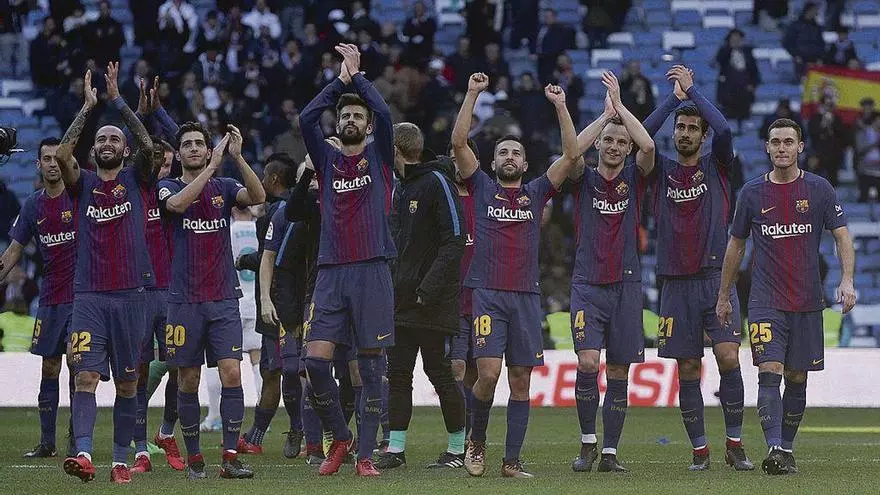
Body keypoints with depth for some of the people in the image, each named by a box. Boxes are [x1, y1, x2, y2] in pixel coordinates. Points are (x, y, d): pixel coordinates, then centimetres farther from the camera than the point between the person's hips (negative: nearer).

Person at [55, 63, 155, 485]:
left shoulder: (136, 179, 9)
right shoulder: (83, 184, 9)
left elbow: (148, 146, -9)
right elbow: (62, 155, -9)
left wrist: (117, 100, -9)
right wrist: (88, 108, -8)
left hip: (130, 295, 0)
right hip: (88, 295, 0)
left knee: (127, 382, 4)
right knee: (86, 376, -13)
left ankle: (121, 460, 9)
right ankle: (83, 454, -26)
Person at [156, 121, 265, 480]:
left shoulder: (224, 188, 9)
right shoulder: (169, 187, 4)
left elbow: (258, 196, -10)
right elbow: (177, 203, -20)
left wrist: (237, 157, -19)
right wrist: (212, 166, -21)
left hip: (224, 299, 1)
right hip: (185, 299, -1)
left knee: (231, 372, -11)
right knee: (188, 380, 3)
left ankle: (230, 457, -11)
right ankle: (193, 458, 14)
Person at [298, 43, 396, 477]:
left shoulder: (379, 157, 9)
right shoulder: (327, 159, 14)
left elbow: (384, 114, -8)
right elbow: (306, 118, -1)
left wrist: (358, 75, 3)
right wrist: (340, 79, 4)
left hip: (372, 272, -2)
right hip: (331, 272, 2)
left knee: (371, 367, -2)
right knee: (315, 359, -8)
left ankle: (365, 453, 1)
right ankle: (339, 437, 10)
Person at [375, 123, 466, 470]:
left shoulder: (436, 182, -10)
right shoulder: (400, 190, 17)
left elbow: (455, 239, -16)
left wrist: (430, 288, -21)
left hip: (435, 302, -8)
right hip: (402, 299, 8)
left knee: (439, 373, -3)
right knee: (398, 374, 5)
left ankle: (457, 449, 6)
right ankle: (395, 448, 9)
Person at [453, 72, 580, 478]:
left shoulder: (536, 193, 14)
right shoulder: (482, 189, 10)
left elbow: (571, 154, 7)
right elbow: (458, 143, 0)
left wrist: (560, 105, 2)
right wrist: (472, 94, -2)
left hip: (526, 296, 3)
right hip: (487, 294, -2)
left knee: (521, 379, 1)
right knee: (488, 372, -15)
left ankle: (512, 460, 6)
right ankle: (476, 441, 8)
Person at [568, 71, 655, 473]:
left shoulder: (634, 178, 7)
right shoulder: (584, 179, 6)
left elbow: (648, 146, -13)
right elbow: (573, 151, -15)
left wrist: (620, 105, -8)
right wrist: (605, 114, -11)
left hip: (626, 285, 1)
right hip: (587, 285, -1)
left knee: (618, 372, 2)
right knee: (587, 361, -16)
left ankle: (610, 452, 9)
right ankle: (587, 442, -1)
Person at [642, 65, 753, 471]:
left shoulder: (716, 166, 7)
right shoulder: (661, 170, 9)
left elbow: (724, 130, -12)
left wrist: (692, 91, -6)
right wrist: (673, 98, -6)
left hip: (715, 278, -1)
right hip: (676, 282, 1)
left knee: (729, 358, -13)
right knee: (688, 371, 1)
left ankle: (735, 444, -6)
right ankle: (699, 449, 7)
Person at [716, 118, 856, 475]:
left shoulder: (819, 189, 2)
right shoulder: (752, 193, 4)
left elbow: (842, 236, 0)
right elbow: (735, 245, 14)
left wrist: (846, 280, -16)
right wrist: (723, 296, 16)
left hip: (807, 301, 1)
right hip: (765, 301, -1)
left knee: (797, 378, 6)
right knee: (770, 373, -14)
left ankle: (786, 449, 19)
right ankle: (774, 450, -23)